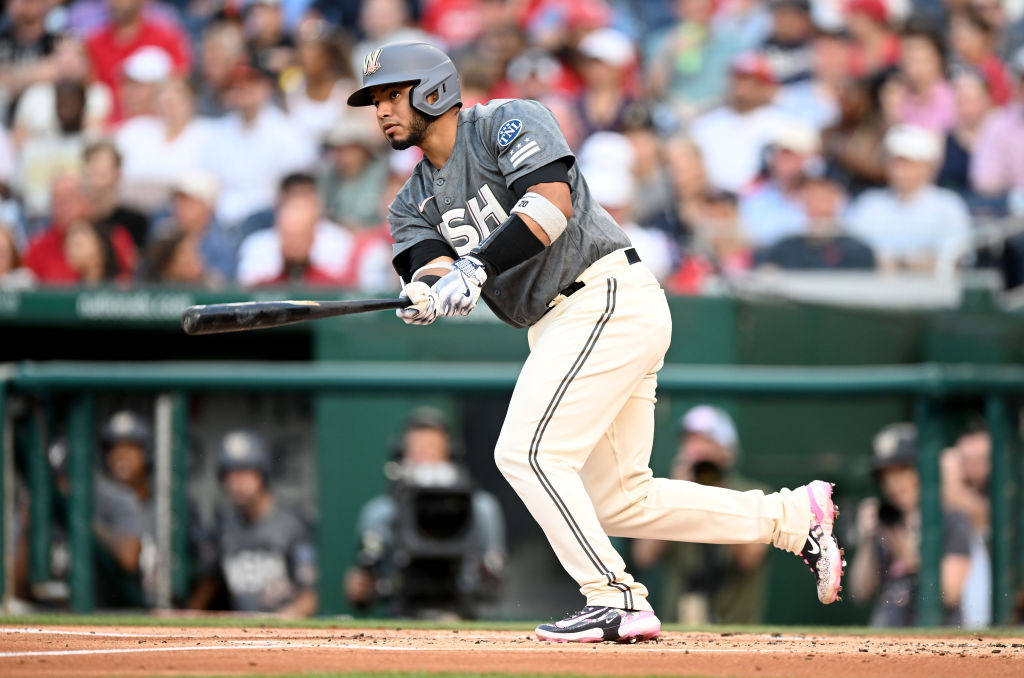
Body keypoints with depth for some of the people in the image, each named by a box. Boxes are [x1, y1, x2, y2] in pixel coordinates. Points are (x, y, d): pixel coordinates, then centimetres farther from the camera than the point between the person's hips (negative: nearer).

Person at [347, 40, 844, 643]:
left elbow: (552, 200, -22)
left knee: (527, 452, -17)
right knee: (620, 501, 9)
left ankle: (617, 600, -16)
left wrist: (475, 266, -31)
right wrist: (429, 293, -28)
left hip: (609, 298, -9)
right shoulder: (416, 203, 16)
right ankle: (795, 516, 17)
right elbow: (428, 266, -3)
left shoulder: (509, 122, -5)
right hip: (559, 327, 9)